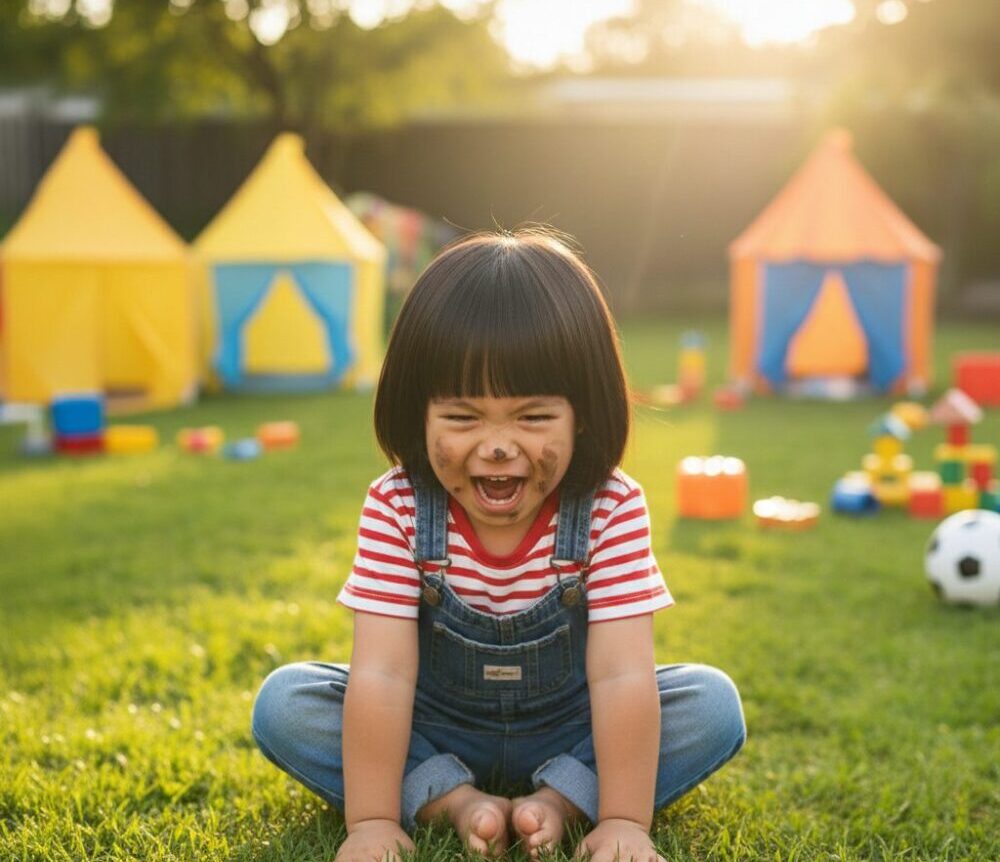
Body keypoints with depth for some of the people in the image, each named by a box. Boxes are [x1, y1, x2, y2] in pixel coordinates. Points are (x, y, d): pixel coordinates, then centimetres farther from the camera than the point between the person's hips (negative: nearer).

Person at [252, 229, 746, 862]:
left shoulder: (612, 509, -22)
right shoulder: (397, 509, -21)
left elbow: (621, 674, -26)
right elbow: (381, 673, -25)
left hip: (567, 732, 0)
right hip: (433, 732, 1)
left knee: (713, 703, -20)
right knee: (284, 703, -19)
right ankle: (452, 799, -24)